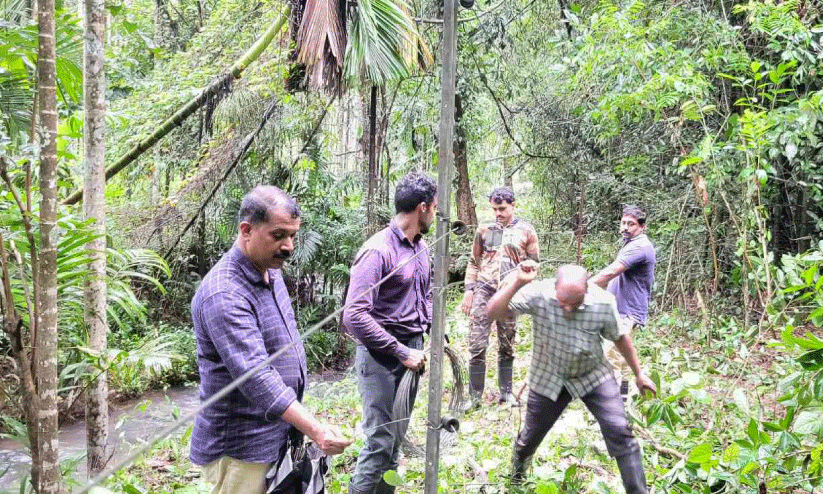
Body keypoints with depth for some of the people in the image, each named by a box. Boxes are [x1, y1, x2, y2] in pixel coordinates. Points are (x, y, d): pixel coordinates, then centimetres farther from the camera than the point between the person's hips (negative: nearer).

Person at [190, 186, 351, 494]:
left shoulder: (271, 272, 7)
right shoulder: (224, 295, -25)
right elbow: (256, 377, -32)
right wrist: (315, 430, -37)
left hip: (278, 438, 9)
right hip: (240, 450, -9)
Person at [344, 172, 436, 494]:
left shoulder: (421, 247, 8)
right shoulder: (378, 250, -18)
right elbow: (354, 317, -22)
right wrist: (401, 353, -19)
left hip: (411, 351, 8)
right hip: (382, 358, -8)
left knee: (396, 438, 16)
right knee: (381, 441, -4)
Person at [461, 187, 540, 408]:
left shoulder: (526, 231, 5)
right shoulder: (484, 230, 9)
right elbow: (474, 262, 14)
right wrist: (469, 289, 6)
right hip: (484, 291, 0)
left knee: (507, 346, 9)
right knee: (477, 345, -5)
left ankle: (506, 392, 22)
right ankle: (475, 396, 3)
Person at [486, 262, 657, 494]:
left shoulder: (603, 302, -24)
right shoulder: (538, 294, -29)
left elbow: (620, 338, -5)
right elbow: (492, 313, -35)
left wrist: (639, 374, 6)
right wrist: (517, 282, -47)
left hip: (593, 376, 0)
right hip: (548, 379, 0)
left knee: (619, 431, -12)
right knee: (530, 438, 16)